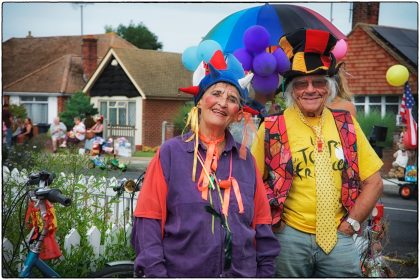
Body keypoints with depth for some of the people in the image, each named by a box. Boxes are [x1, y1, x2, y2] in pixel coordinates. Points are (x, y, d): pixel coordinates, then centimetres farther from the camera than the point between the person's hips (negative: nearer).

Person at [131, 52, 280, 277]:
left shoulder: (245, 159, 6)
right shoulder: (171, 153, -4)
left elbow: (261, 224, 8)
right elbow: (149, 219, -7)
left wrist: (265, 271, 2)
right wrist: (156, 273, -14)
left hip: (242, 271, 3)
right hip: (182, 271, -3)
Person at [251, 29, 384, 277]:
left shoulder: (346, 125, 3)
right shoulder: (272, 128, -5)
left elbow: (373, 182, 6)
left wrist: (352, 223, -1)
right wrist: (272, 223, -3)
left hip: (339, 238, 2)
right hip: (289, 238, -2)